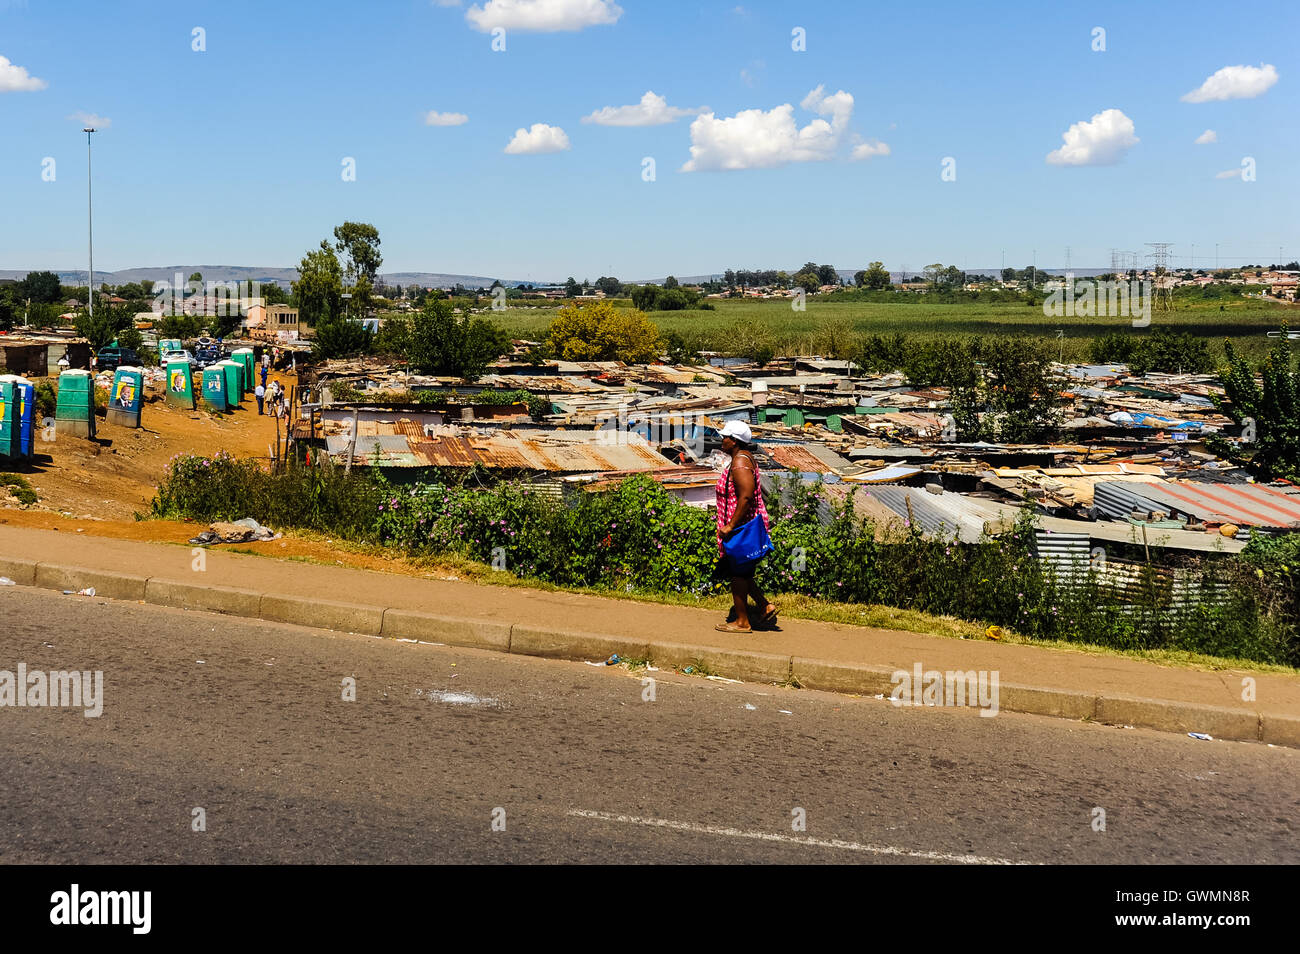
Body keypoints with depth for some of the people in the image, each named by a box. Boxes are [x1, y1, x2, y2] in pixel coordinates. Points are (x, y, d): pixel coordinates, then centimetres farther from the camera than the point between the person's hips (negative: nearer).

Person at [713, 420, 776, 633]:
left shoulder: (740, 462, -19)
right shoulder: (744, 458, 14)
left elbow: (746, 496, -28)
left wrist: (731, 525, -26)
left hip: (742, 527, -11)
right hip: (745, 526, 11)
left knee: (738, 574, -1)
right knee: (738, 572, 17)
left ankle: (742, 622, 8)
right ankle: (765, 606, 19)